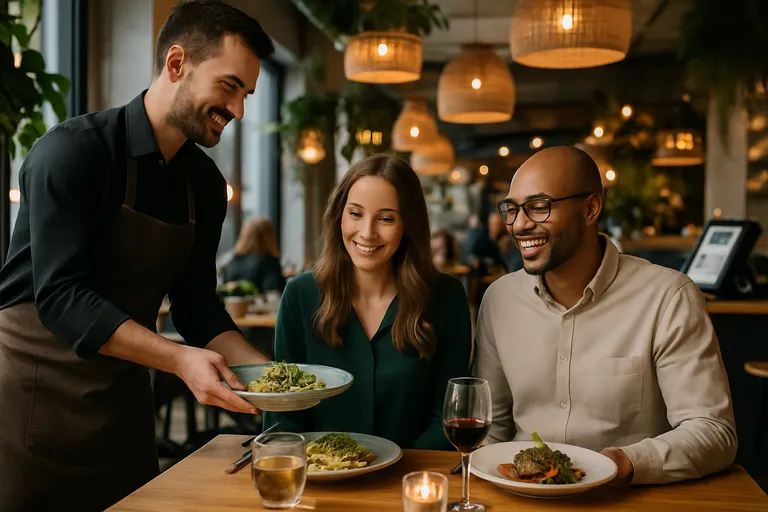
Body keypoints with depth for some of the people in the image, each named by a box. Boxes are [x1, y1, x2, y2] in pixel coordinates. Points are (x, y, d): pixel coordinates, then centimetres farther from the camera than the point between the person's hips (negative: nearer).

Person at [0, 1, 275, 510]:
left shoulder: (205, 182, 3)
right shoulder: (75, 150, -17)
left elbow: (195, 304, 7)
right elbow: (60, 296, -23)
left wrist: (266, 371, -6)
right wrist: (179, 358, -31)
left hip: (122, 404, 6)